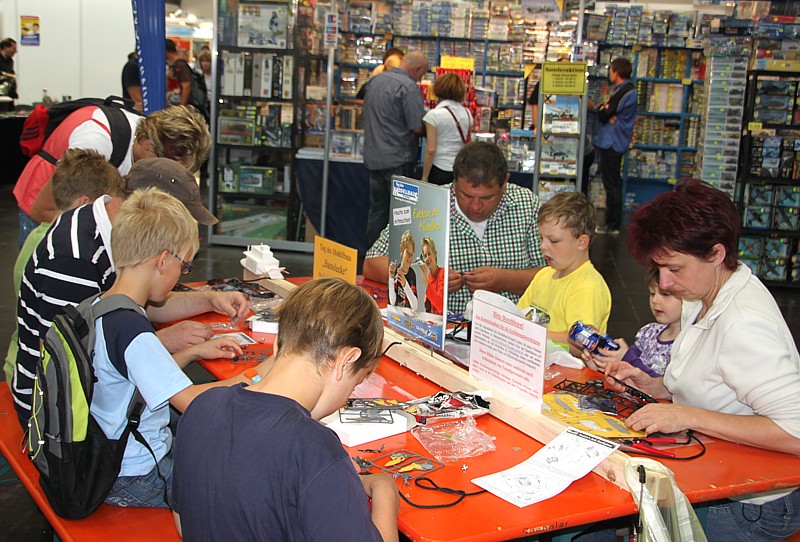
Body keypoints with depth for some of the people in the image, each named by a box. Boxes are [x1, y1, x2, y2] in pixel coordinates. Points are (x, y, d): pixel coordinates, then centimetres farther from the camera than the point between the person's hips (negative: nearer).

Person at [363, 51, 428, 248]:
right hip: (398, 159, -8)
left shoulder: (375, 81, 11)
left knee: (377, 209, 14)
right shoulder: (408, 87, -15)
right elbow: (418, 127, -18)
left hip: (373, 157, 8)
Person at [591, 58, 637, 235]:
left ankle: (612, 225, -1)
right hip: (612, 142, 10)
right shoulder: (626, 89, 15)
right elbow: (609, 113, 11)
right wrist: (603, 109, -10)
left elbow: (603, 115, -18)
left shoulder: (624, 92, -17)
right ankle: (612, 223, 21)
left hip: (612, 143, -10)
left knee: (612, 184, -5)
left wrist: (601, 108, 1)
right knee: (612, 184, 14)